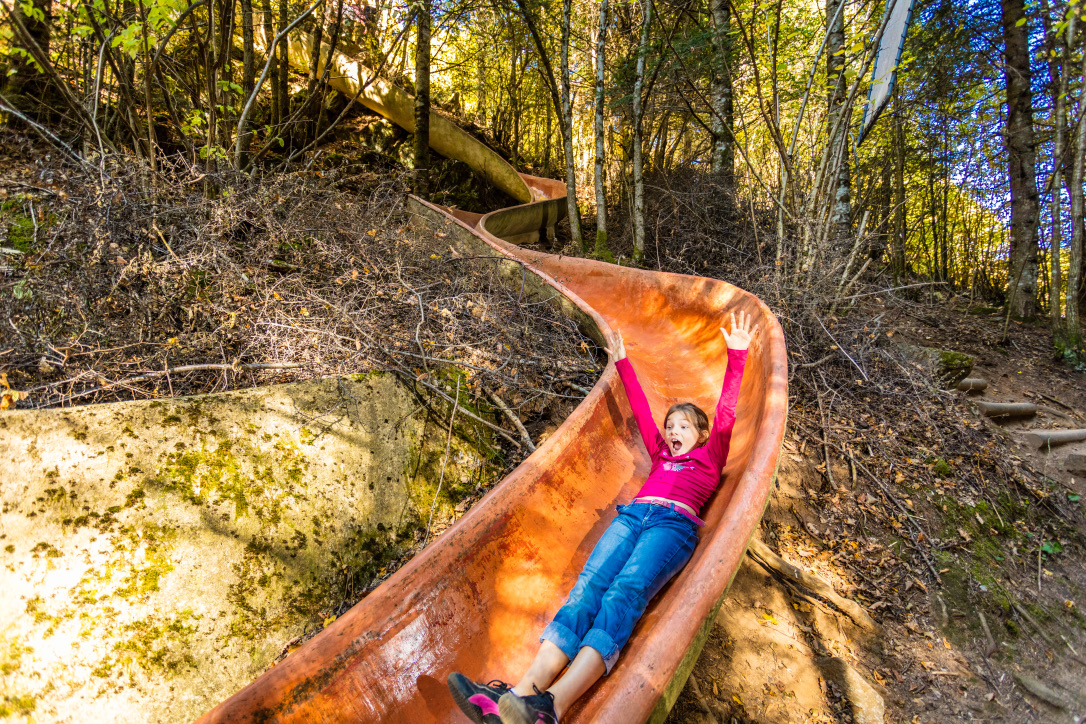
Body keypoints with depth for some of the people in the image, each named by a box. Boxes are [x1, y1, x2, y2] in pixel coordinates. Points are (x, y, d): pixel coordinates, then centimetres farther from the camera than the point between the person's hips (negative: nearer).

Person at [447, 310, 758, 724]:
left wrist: (737, 356, 10)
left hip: (674, 523, -4)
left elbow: (725, 413, 16)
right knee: (589, 586, -23)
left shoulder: (709, 458, 26)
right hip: (634, 514, 4)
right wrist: (622, 363, 48)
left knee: (624, 595, -30)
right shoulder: (662, 454, 36)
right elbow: (640, 410, 41)